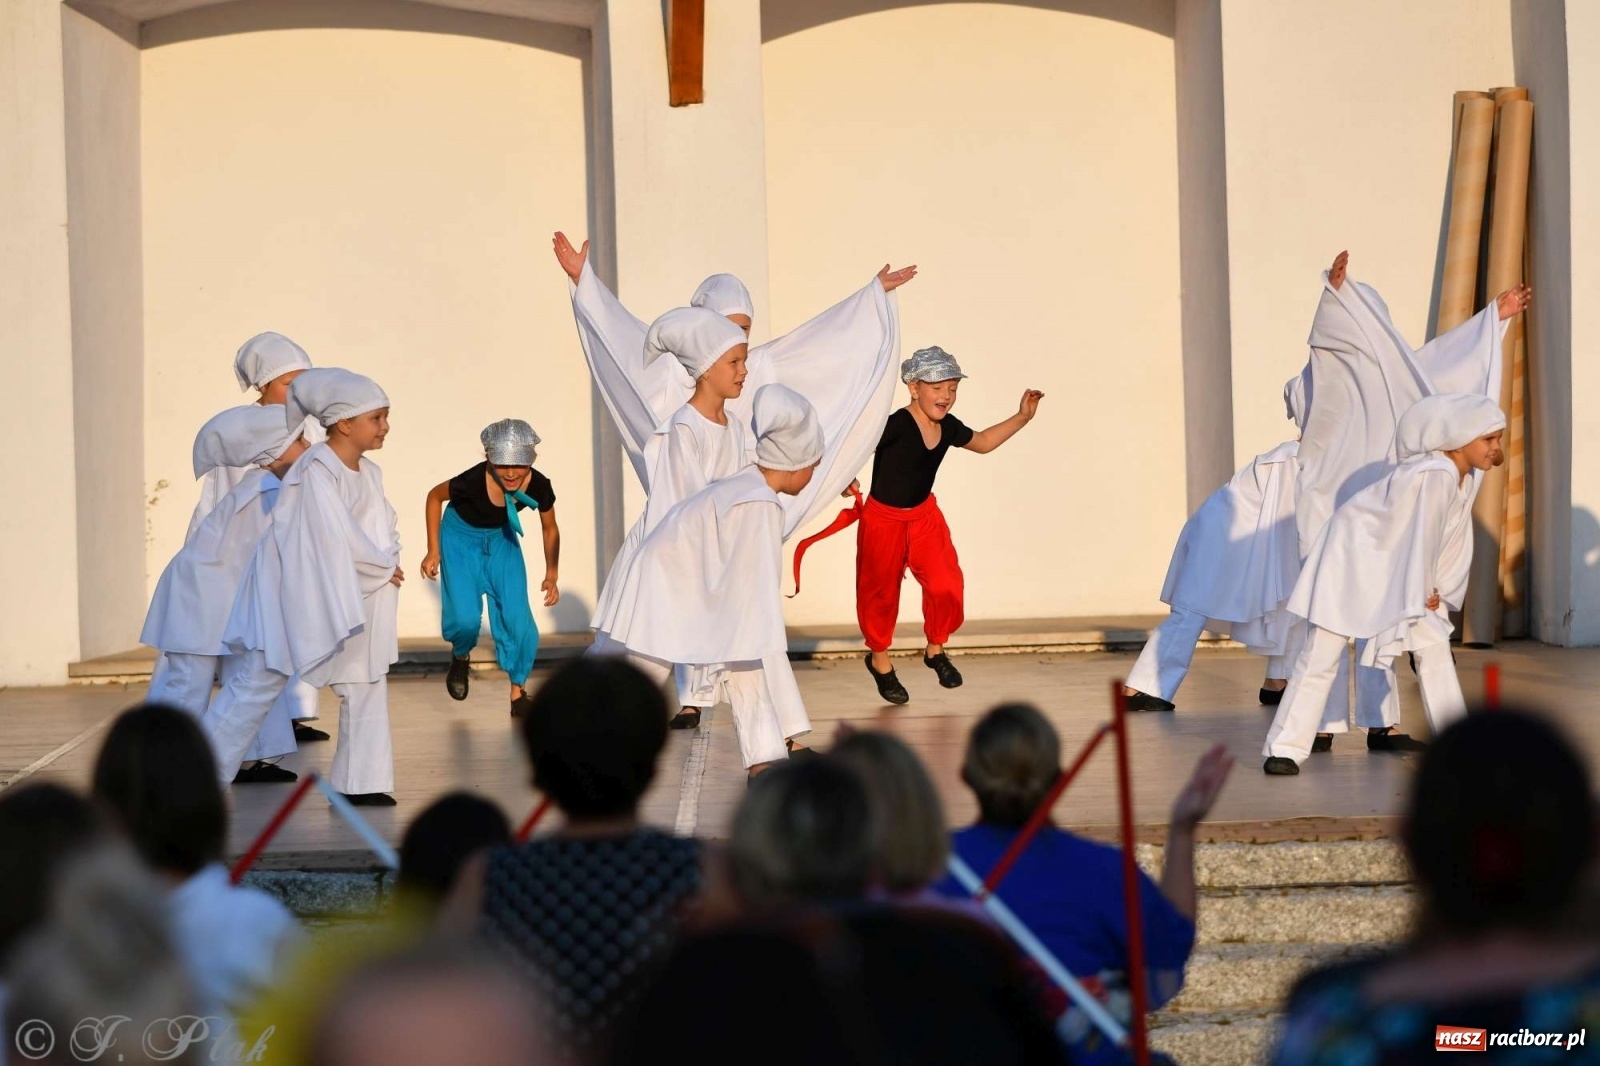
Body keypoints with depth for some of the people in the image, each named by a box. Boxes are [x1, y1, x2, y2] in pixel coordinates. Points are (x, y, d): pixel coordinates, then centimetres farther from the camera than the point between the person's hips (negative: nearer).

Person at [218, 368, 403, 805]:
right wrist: (384, 568, -13)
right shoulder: (315, 471, -20)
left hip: (347, 602, 8)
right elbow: (335, 539, -25)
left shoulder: (369, 473, 5)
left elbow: (385, 530, 9)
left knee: (366, 685, 4)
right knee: (258, 683, 1)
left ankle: (360, 784, 8)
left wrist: (388, 563, -11)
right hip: (295, 597, -8)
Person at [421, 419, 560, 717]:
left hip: (501, 539, 3)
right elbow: (434, 496, -14)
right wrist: (433, 551, -12)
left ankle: (518, 694, 11)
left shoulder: (539, 487, -27)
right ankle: (461, 657, 20)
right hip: (461, 538, -3)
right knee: (466, 618, -16)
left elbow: (550, 530, -6)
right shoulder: (473, 481, -36)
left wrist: (551, 575, -10)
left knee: (517, 616, -6)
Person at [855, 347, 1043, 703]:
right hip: (883, 520, -5)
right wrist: (846, 479, -46)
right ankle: (879, 660, 35)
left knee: (946, 586, -9)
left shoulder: (948, 427, -5)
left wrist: (1022, 417, 11)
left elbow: (983, 443, 15)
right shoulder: (894, 426, -28)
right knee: (881, 593, 10)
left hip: (925, 516, 5)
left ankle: (935, 649, 18)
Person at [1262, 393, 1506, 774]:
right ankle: (1284, 748, 0)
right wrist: (1424, 593, -13)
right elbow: (1422, 537, -24)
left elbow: (1454, 541, 5)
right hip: (1353, 554, -9)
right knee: (1321, 657, -6)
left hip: (1398, 568, 9)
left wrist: (1436, 592, 1)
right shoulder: (1435, 474, -29)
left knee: (1435, 646, 2)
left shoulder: (1468, 477, -1)